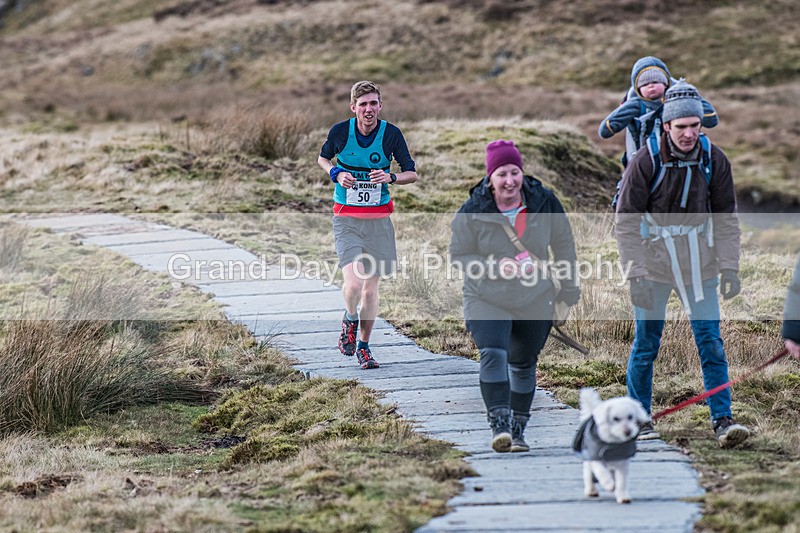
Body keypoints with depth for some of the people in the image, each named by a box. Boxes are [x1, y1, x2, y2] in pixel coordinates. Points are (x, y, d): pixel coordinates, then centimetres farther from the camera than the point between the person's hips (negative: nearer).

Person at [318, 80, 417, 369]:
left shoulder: (391, 134, -5)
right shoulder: (340, 131, -6)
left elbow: (412, 174, 3)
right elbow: (323, 158, 14)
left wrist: (391, 177, -18)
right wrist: (336, 173, -7)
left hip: (378, 219, 2)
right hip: (346, 218, -2)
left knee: (371, 287, 7)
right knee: (354, 282, -19)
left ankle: (363, 346, 24)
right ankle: (350, 319, 14)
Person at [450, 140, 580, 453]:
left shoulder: (544, 203, -6)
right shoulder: (473, 212, -12)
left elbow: (564, 247, 7)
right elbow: (458, 256, -6)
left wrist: (569, 292, 11)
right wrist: (496, 267, -21)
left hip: (535, 301, 2)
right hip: (486, 300, -2)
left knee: (524, 364, 12)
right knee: (493, 355, -23)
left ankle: (518, 429, 26)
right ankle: (499, 424, -23)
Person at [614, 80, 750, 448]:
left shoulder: (714, 160, -6)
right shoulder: (645, 162, -16)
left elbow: (726, 217, 3)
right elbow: (626, 221, -12)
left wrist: (729, 266, -6)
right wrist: (636, 274, -18)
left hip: (698, 263, 2)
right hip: (653, 259, -2)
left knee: (710, 341, -3)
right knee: (646, 342, 4)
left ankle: (722, 419, -3)